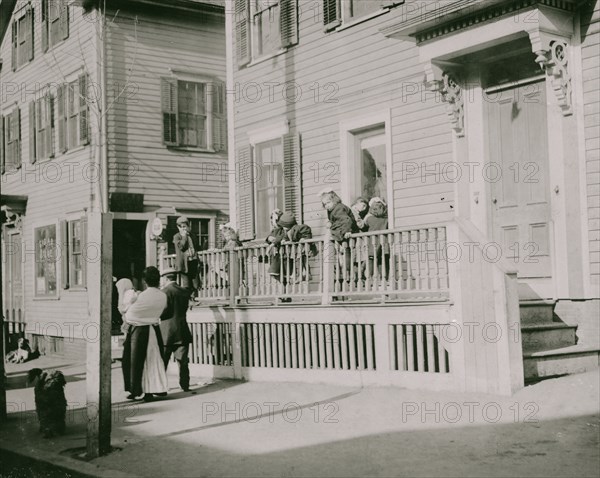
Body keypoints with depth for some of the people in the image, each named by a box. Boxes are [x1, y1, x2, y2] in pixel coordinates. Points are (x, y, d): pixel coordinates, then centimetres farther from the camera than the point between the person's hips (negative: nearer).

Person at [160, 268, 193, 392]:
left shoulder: (164, 291, -11)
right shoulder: (185, 292, 7)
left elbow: (162, 312, -14)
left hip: (167, 332, -4)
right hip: (182, 332, 4)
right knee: (183, 362, 7)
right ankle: (185, 385, 5)